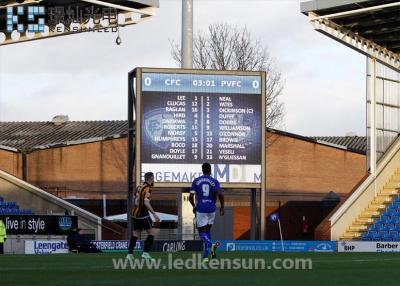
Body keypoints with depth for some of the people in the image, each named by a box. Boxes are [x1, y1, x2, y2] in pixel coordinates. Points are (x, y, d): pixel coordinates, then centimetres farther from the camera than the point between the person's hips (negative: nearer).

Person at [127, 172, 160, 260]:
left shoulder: (140, 186, 10)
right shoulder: (147, 189, -15)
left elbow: (134, 199, 18)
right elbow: (146, 202, -26)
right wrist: (154, 214, -26)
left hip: (135, 213, 8)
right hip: (143, 215, -8)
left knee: (136, 234, 14)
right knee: (152, 232, -4)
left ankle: (130, 254, 13)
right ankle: (145, 253, -10)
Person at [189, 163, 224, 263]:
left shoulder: (196, 181, 0)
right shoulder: (214, 181, -1)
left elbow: (191, 197, -3)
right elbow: (220, 194, -15)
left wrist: (193, 206, 16)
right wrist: (222, 207, -2)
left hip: (200, 209, -2)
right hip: (211, 209, 2)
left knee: (202, 232, 3)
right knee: (207, 230, 17)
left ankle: (210, 245, -29)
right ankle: (206, 255, 12)